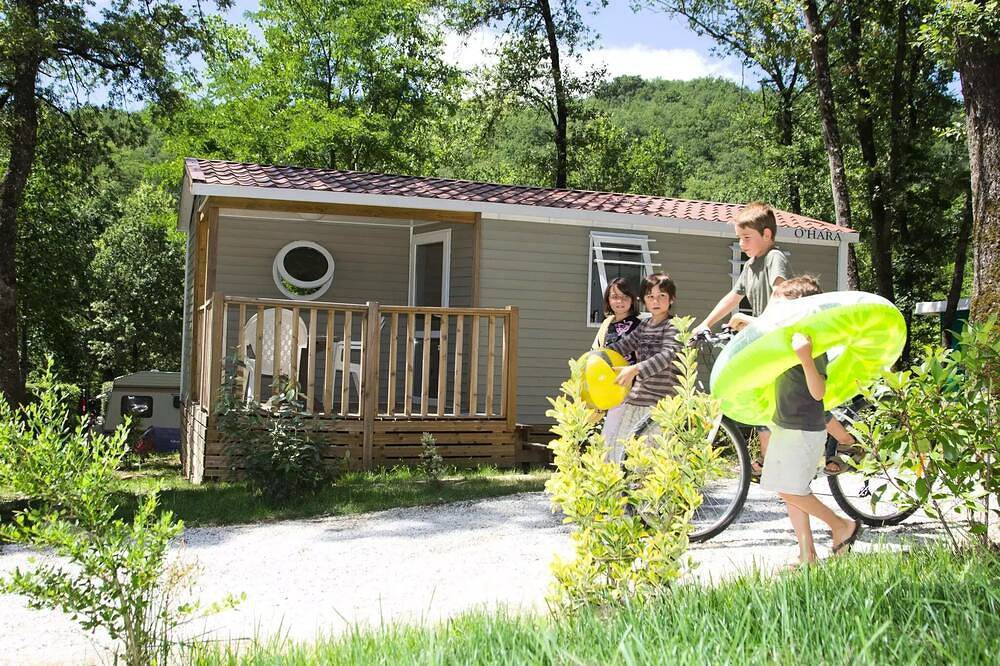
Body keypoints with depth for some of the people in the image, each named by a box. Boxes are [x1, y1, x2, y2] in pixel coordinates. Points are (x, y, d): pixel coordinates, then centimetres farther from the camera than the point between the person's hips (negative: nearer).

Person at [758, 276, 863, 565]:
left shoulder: (812, 345, -19)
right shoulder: (787, 339, 8)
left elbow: (818, 392, -30)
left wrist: (806, 358, -43)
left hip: (805, 430, -9)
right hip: (784, 426, 9)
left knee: (791, 491, -8)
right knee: (790, 492, 10)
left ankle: (843, 526, 10)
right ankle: (806, 554, 17)